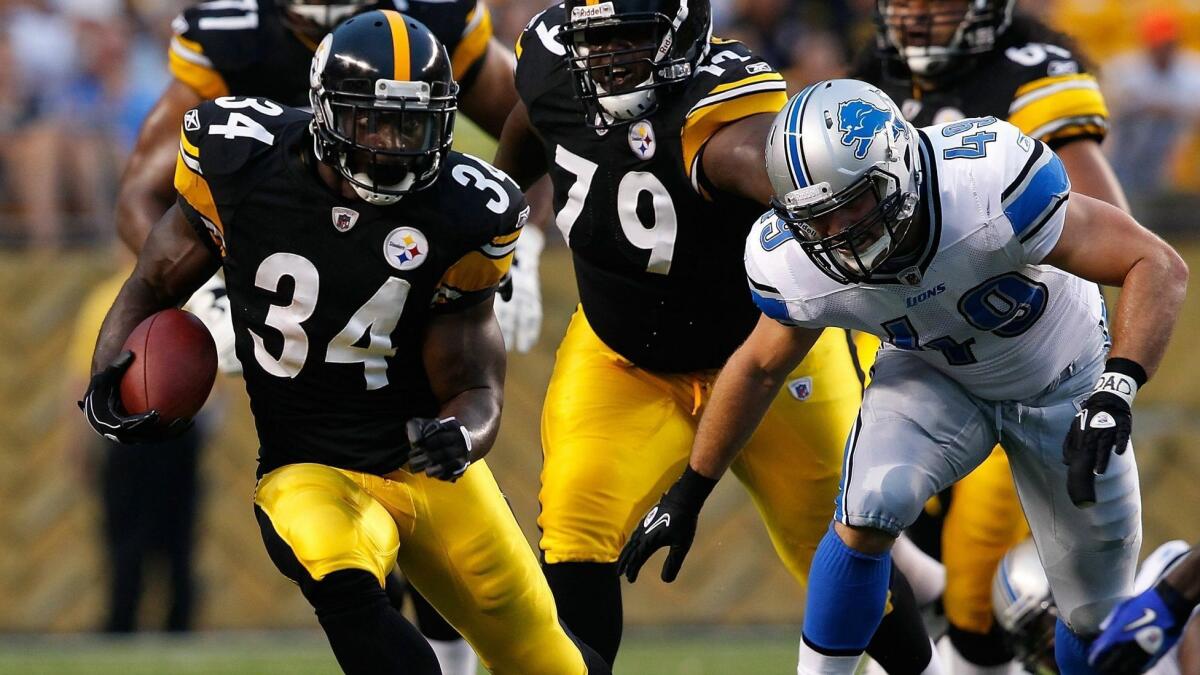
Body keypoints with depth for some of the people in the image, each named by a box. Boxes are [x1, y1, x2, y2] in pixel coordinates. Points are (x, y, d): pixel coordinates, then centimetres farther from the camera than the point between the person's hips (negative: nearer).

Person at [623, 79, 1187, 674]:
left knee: (1097, 618, 5)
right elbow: (760, 367, -2)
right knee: (868, 512, -29)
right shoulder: (799, 268, -26)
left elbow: (1158, 267, -35)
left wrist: (1115, 392, -48)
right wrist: (689, 492, 5)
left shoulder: (989, 185, -40)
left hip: (1061, 388, -1)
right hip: (933, 376, 1)